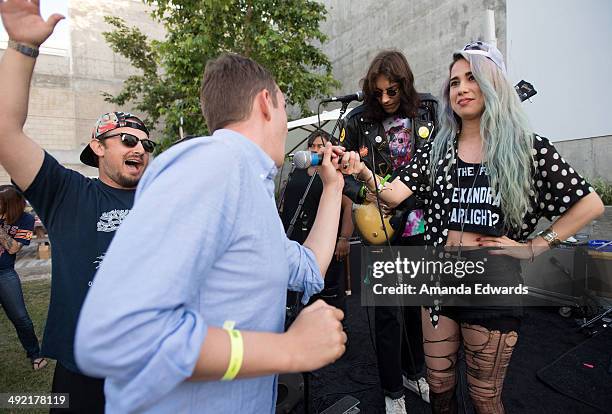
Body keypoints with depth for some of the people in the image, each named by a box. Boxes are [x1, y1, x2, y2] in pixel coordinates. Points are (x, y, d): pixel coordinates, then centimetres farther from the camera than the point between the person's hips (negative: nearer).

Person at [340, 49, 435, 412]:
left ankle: (415, 372, 41)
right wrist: (365, 195, -17)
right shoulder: (359, 120, -4)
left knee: (418, 303, 17)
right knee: (388, 311, 4)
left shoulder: (431, 111, 1)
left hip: (423, 224, 3)